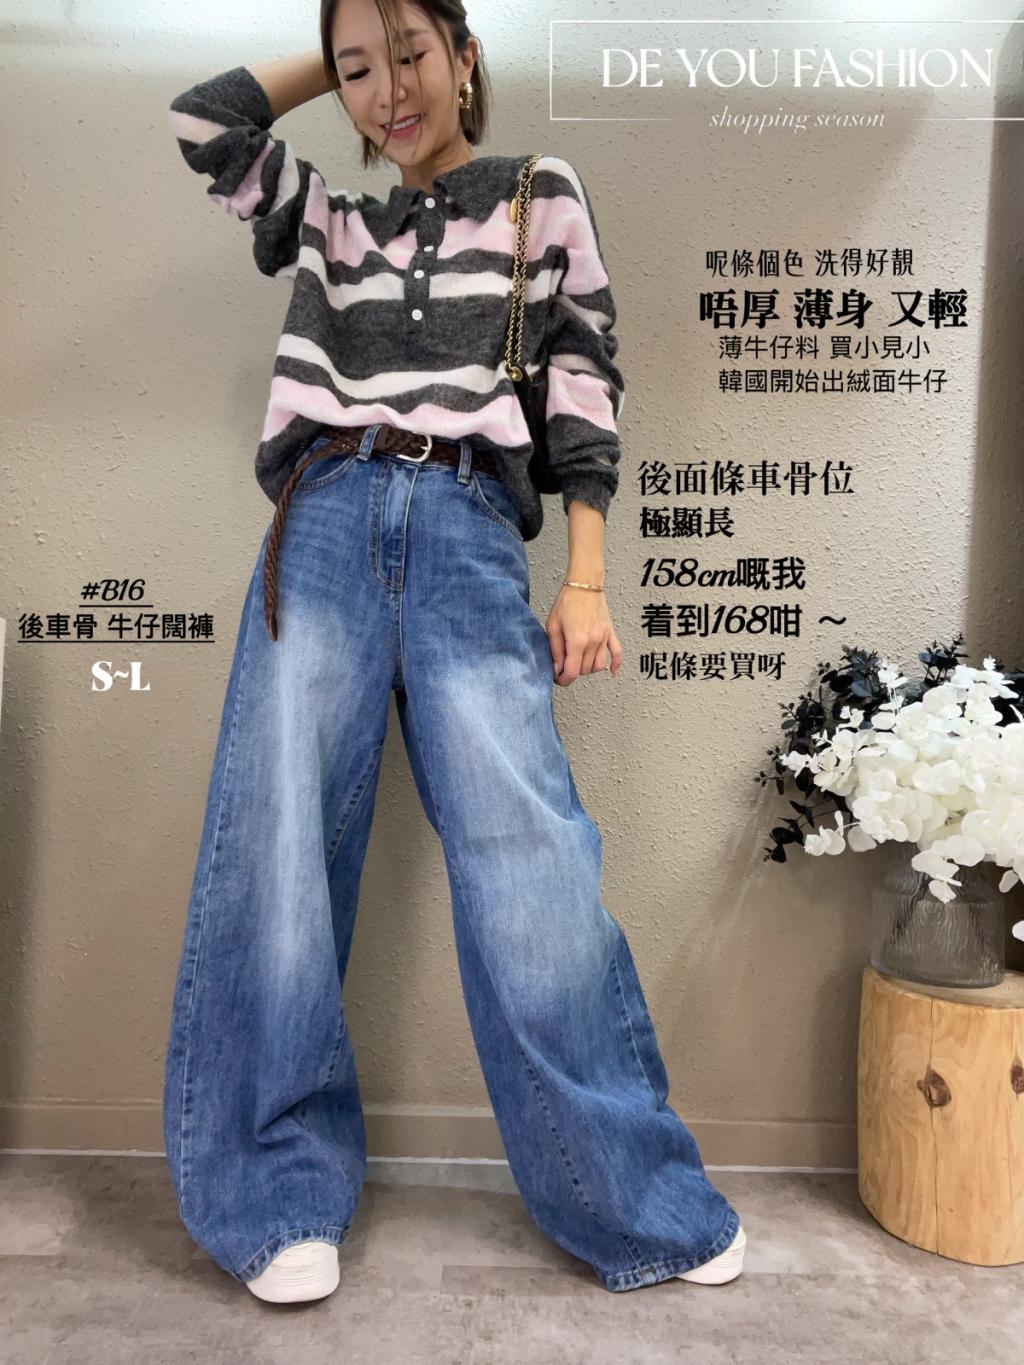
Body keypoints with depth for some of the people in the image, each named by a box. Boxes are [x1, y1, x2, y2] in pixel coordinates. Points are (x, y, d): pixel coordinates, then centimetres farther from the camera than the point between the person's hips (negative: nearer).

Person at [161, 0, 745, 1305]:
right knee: (279, 840, -6)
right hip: (324, 527, 3)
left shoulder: (542, 196, 19)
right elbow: (202, 119, 18)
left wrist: (585, 579, -1)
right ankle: (288, 1193, 9)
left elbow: (584, 387, 9)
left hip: (469, 535, -2)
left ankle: (639, 1197, 5)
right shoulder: (326, 219, 27)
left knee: (528, 852, -10)